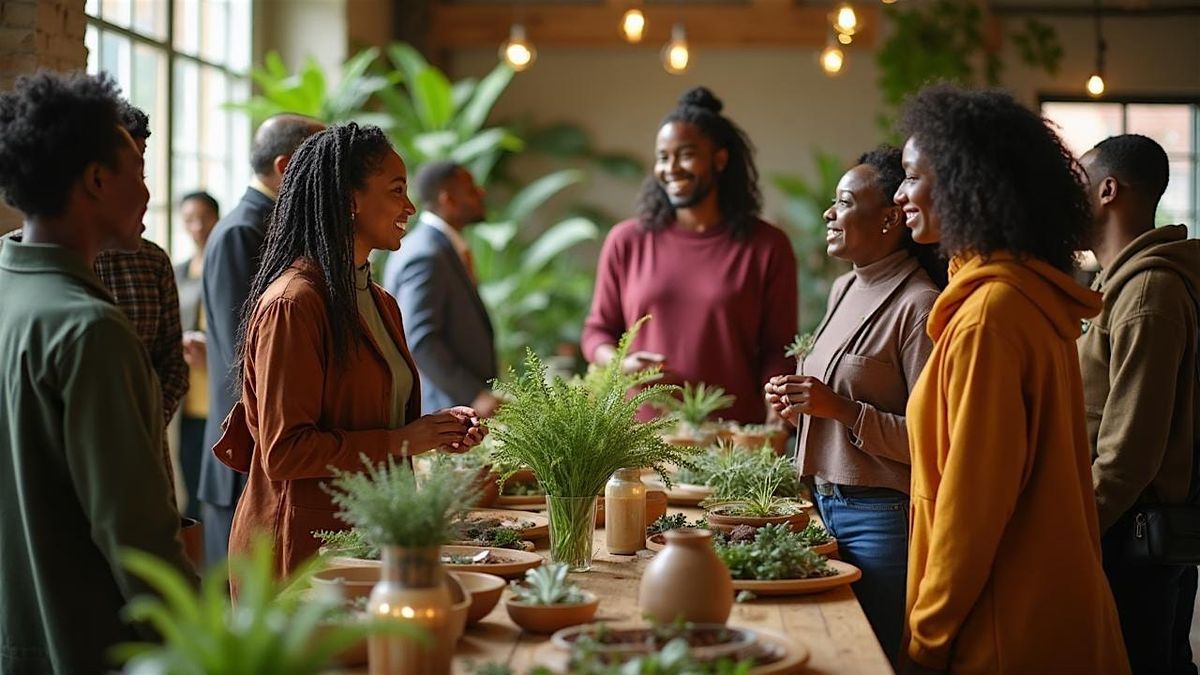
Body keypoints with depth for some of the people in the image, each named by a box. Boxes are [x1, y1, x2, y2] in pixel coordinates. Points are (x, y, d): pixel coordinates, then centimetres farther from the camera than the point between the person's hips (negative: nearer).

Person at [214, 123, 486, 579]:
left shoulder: (381, 304, 13)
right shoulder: (292, 303, -15)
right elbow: (284, 452, -19)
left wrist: (437, 430, 4)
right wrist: (400, 442, -17)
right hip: (302, 543, -8)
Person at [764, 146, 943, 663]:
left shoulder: (919, 306, -16)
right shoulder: (844, 290, 12)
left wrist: (843, 410, -23)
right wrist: (799, 404, 5)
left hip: (881, 516, -8)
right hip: (826, 503, 8)